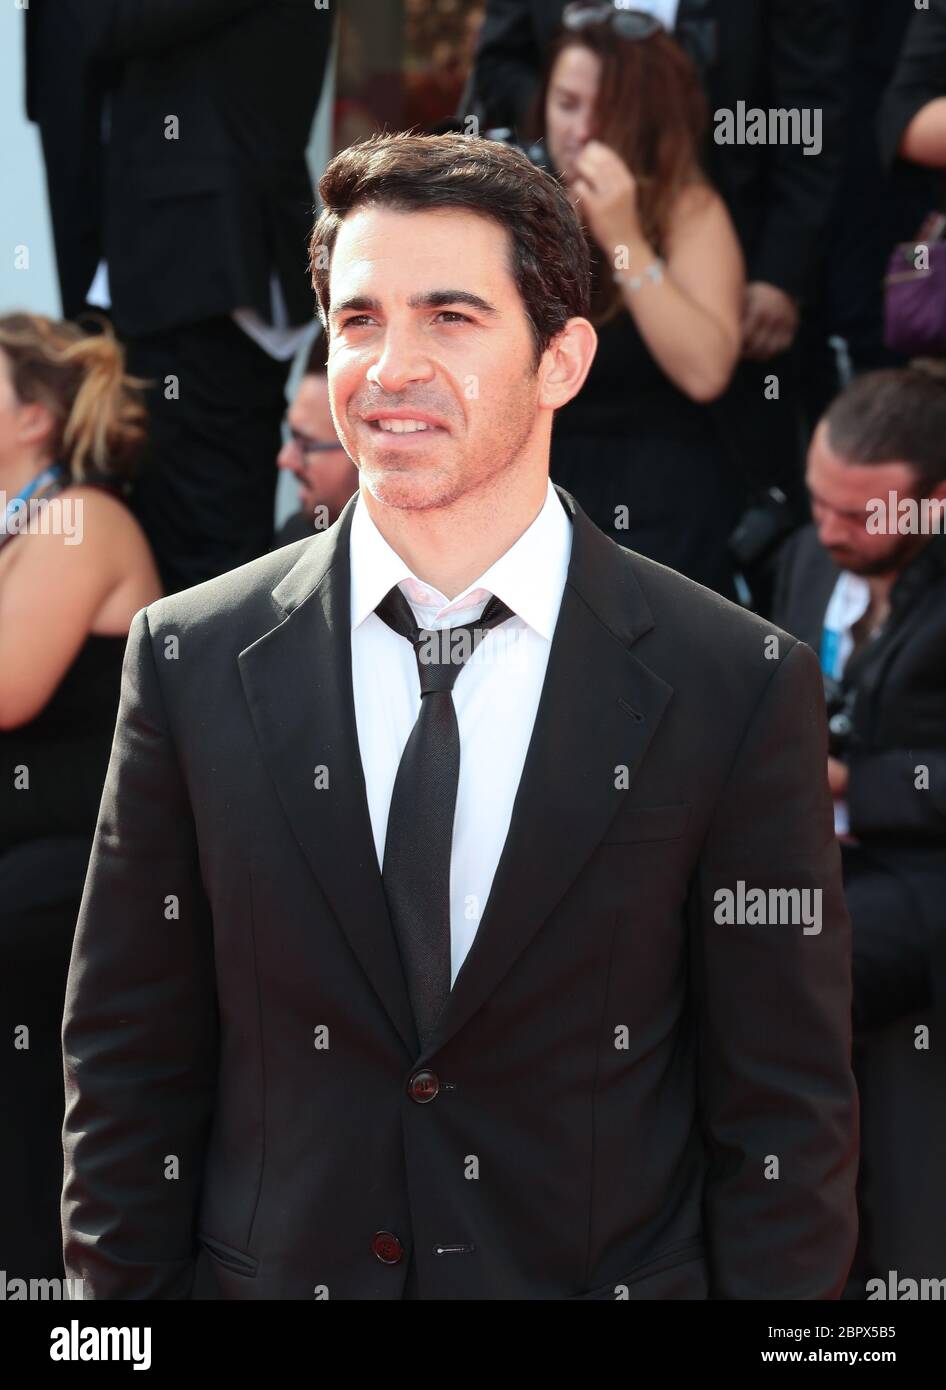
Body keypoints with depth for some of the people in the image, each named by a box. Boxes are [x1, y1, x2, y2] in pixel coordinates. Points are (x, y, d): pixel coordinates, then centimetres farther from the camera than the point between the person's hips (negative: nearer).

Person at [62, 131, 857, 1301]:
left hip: (614, 1274, -1)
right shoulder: (192, 662, -4)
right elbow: (127, 1061, 0)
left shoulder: (739, 686, -9)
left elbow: (784, 1111, -6)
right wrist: (128, 1293, -5)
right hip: (273, 1273, 1)